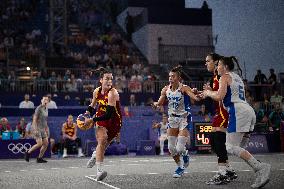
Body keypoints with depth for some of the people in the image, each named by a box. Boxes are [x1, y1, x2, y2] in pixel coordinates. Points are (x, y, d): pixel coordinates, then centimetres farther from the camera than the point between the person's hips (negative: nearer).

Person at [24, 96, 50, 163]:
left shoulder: (46, 109, 13)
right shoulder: (38, 108, -12)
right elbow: (34, 119, -16)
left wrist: (46, 129, 20)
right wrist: (35, 130, -23)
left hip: (42, 129, 8)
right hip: (37, 128, -8)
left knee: (46, 143, 0)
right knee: (39, 144, -15)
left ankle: (40, 158, 8)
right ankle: (28, 153, 5)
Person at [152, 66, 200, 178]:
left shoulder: (184, 88, -16)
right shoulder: (166, 89, 0)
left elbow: (195, 98, -31)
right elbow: (160, 103, 11)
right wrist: (156, 104, -12)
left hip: (184, 119, -5)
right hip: (172, 119, 5)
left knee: (180, 148, -14)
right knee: (171, 148, 4)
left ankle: (185, 154, 24)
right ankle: (180, 167, 28)